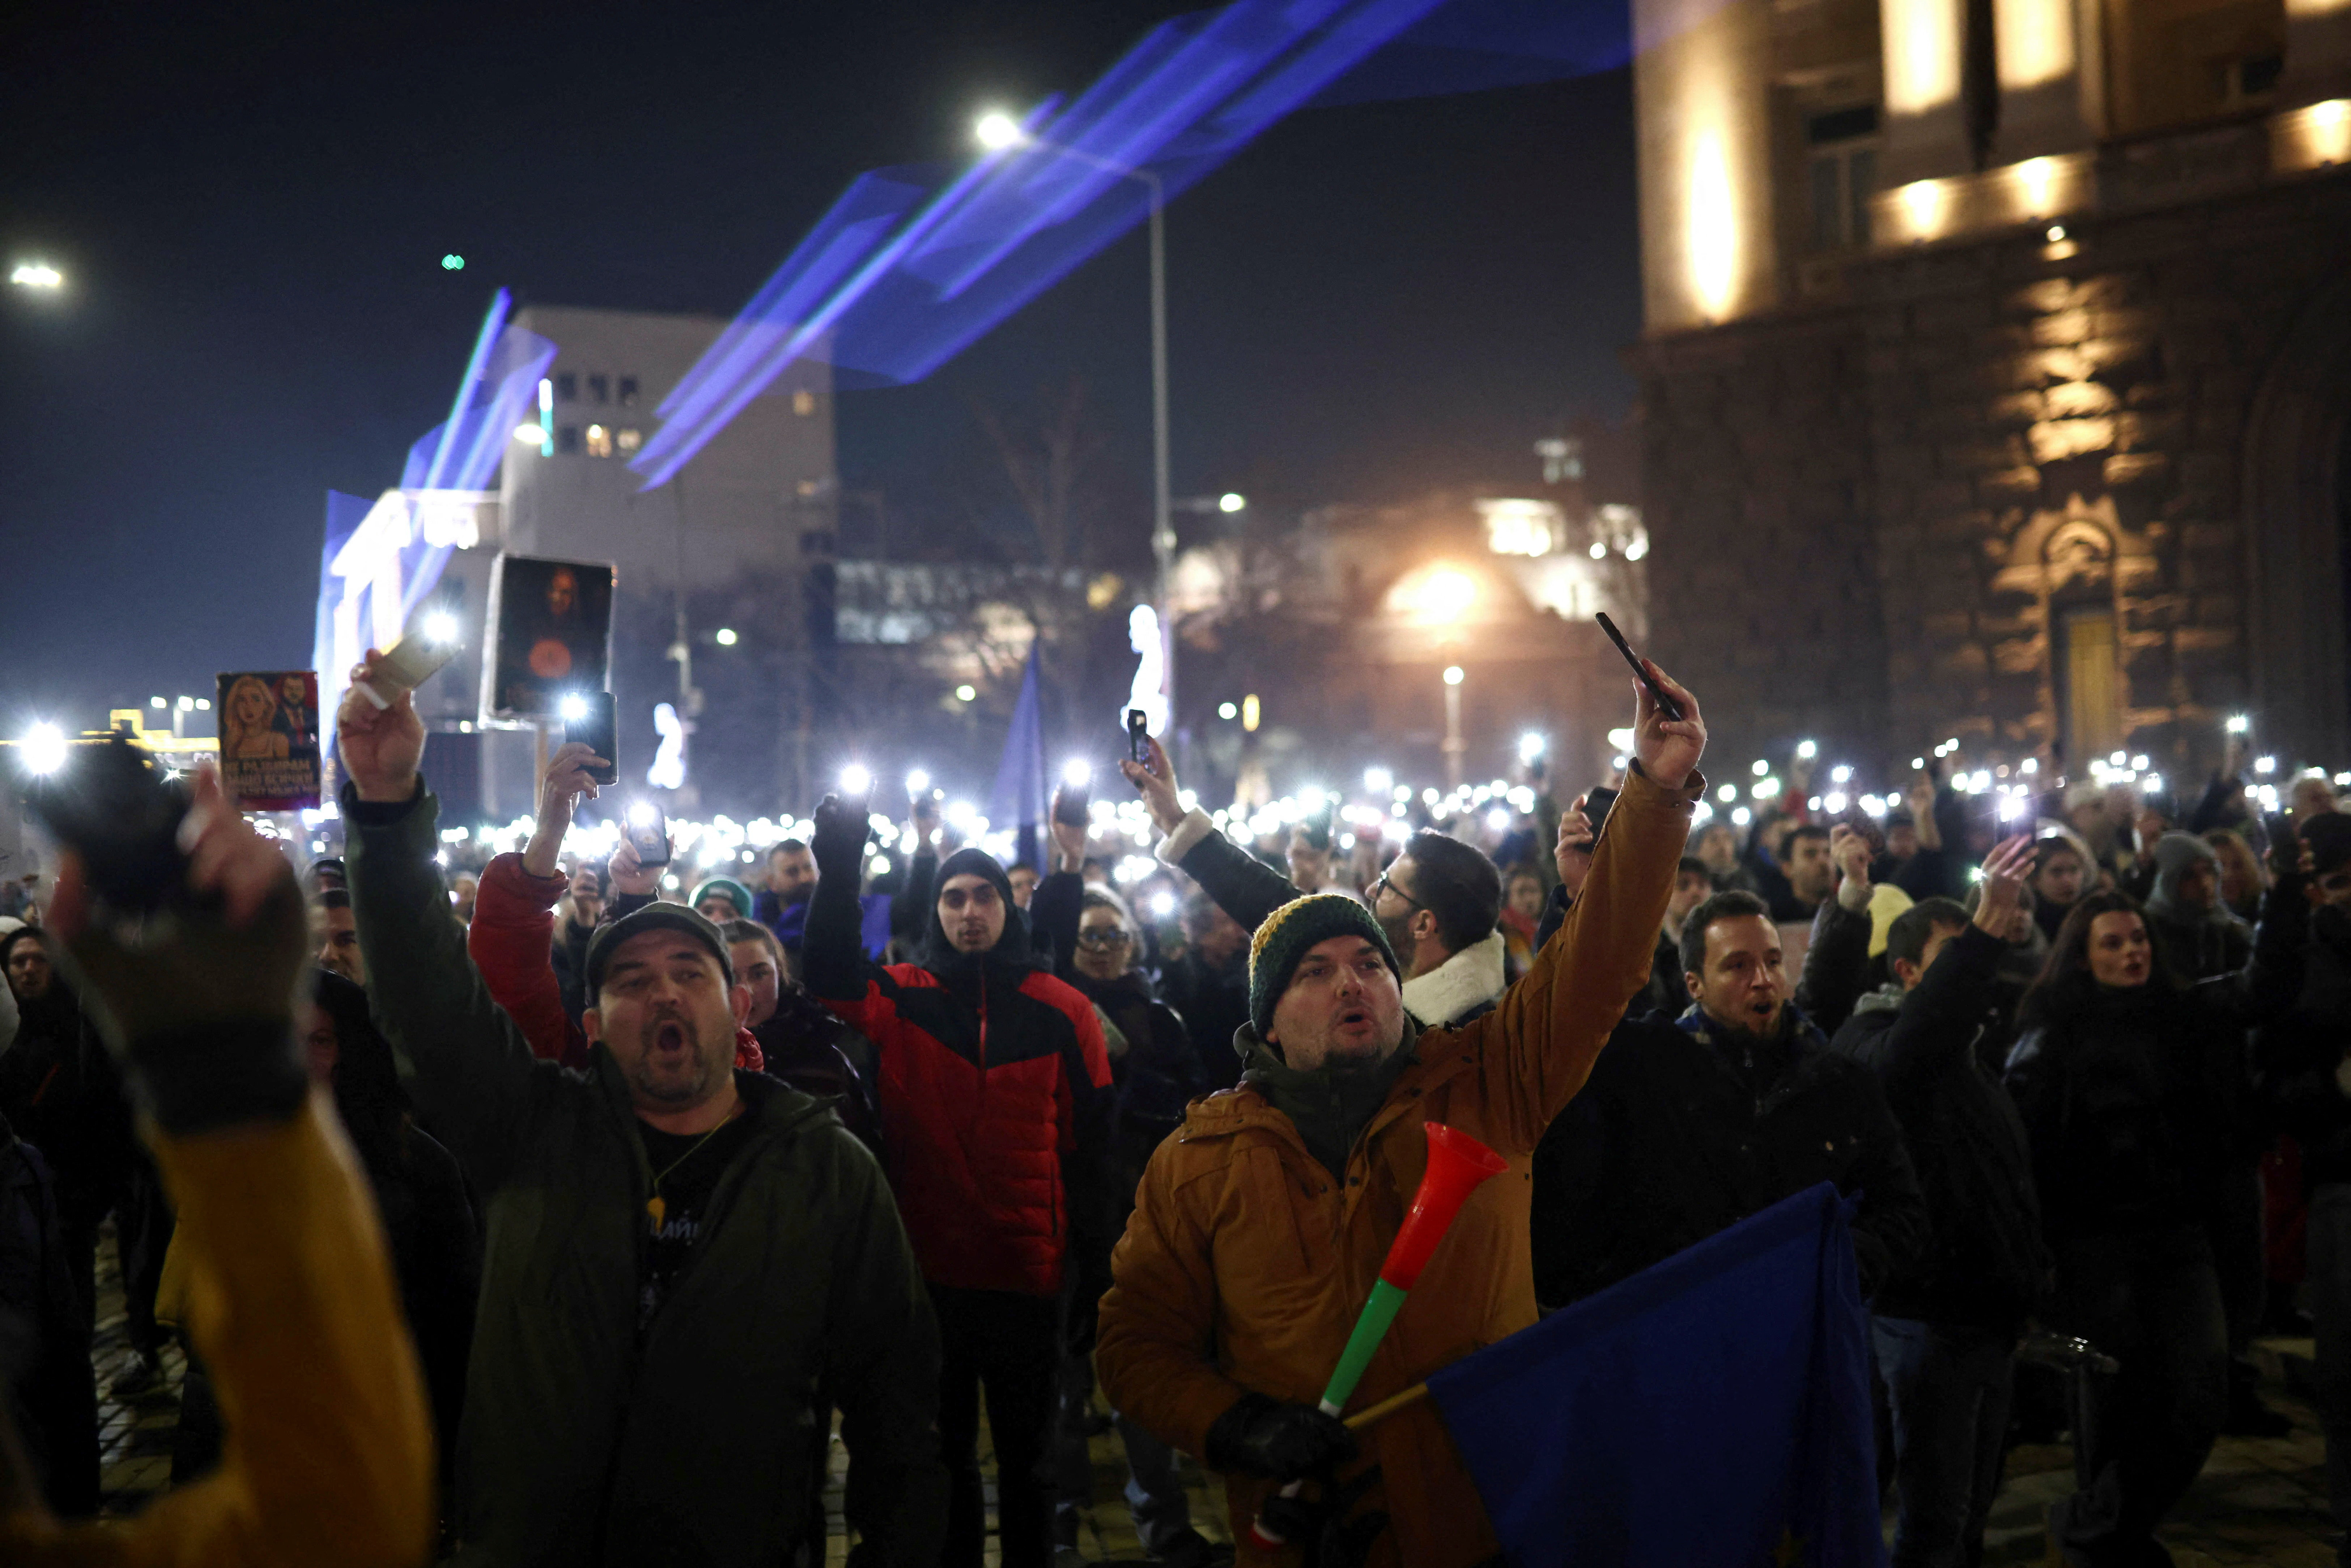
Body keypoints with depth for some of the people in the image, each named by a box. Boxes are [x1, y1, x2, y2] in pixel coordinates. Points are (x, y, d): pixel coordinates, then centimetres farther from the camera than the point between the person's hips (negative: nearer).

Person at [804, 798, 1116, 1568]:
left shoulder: (1063, 1014, -2)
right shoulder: (902, 999, 0)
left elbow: (1089, 1152, 0)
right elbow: (830, 975, -20)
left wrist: (1095, 1272, -1)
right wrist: (840, 870, -33)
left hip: (1028, 1277, -1)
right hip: (928, 1272, 1)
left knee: (1027, 1455, 12)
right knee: (943, 1452, 17)